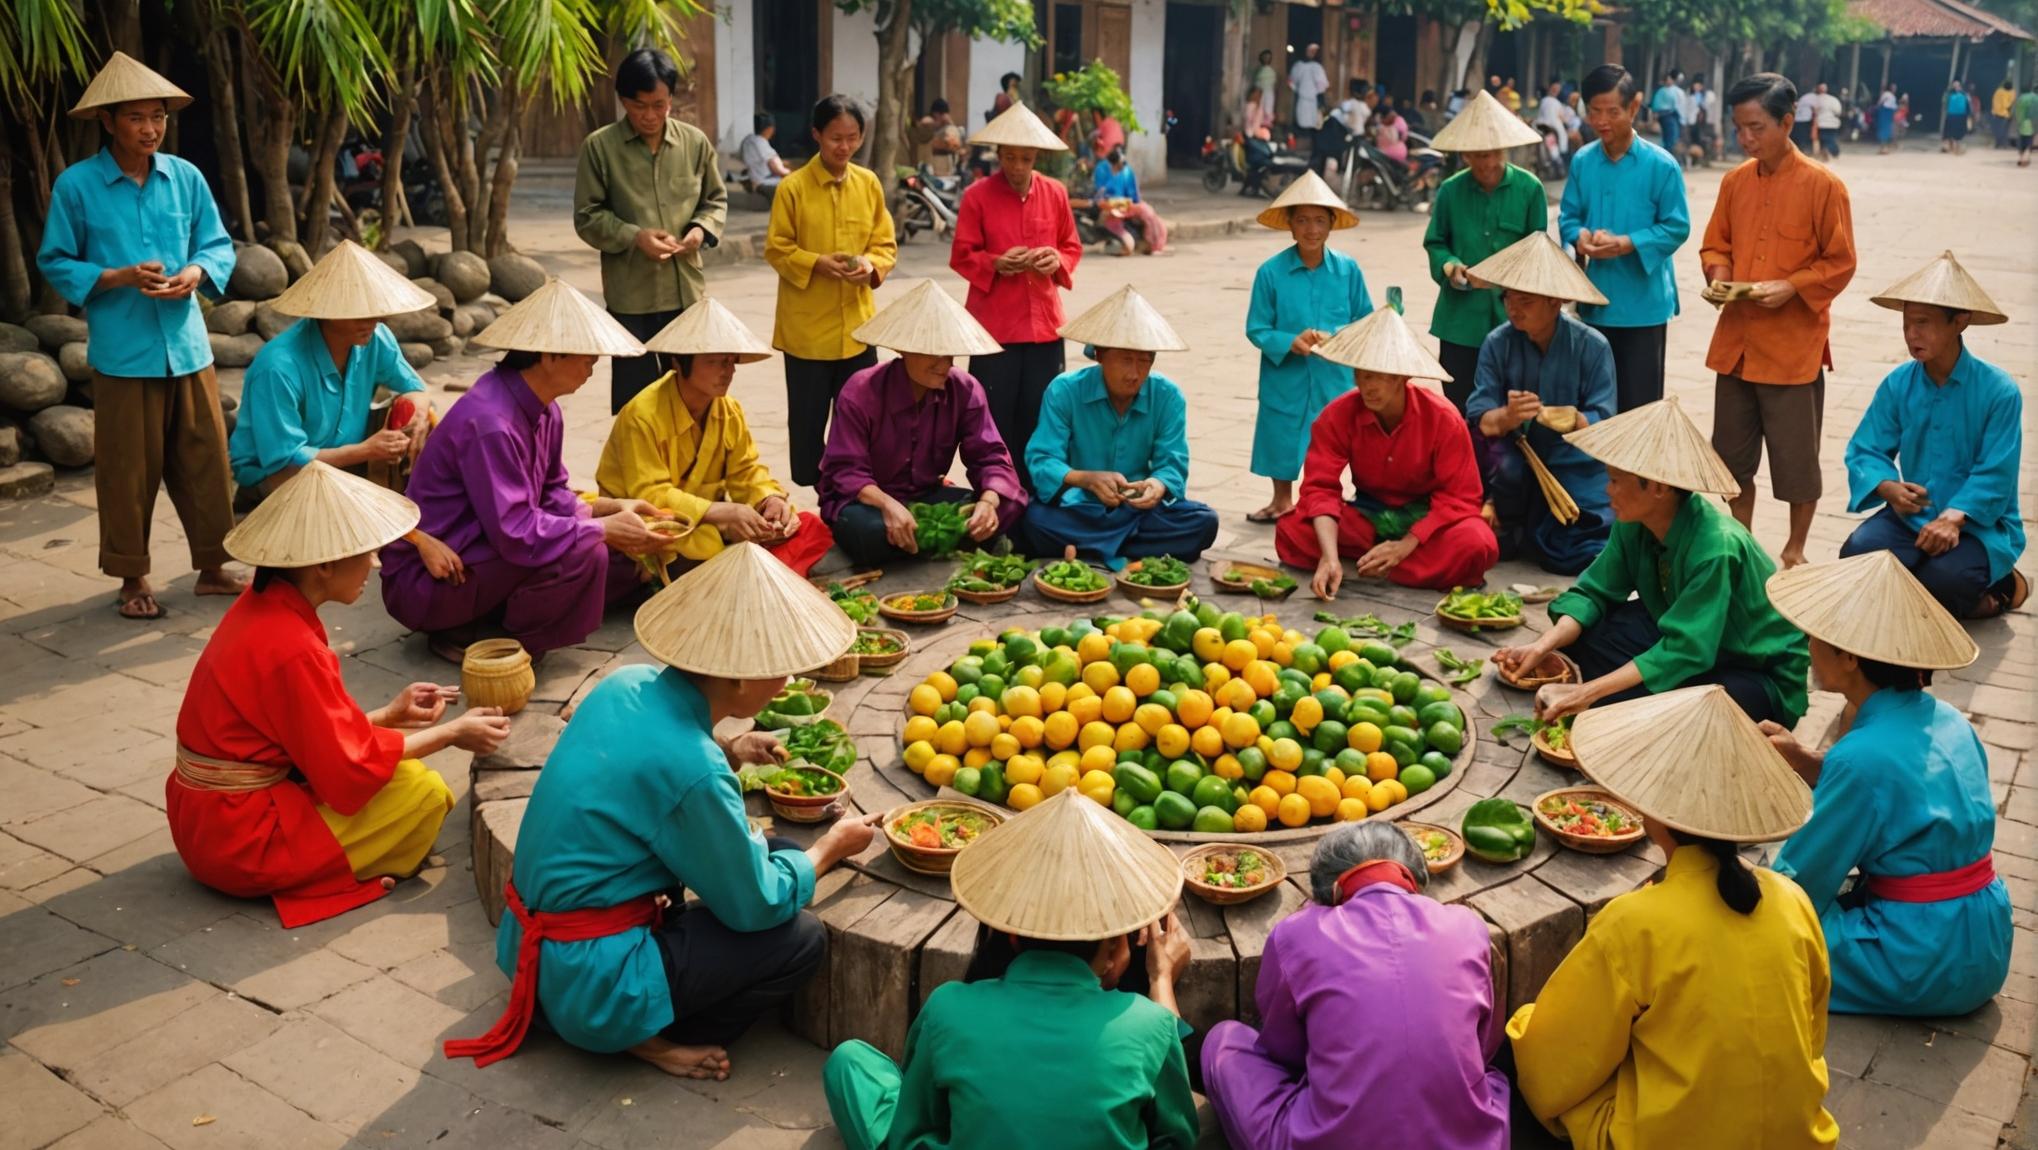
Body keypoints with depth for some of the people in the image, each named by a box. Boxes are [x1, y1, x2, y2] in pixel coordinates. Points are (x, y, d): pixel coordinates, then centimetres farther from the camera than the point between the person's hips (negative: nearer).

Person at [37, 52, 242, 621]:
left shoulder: (185, 177, 3)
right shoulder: (76, 185, -5)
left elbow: (219, 246, 9)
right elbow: (56, 264, -1)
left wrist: (197, 272, -12)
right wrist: (122, 278, -15)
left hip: (188, 345, 3)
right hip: (122, 352, -3)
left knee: (206, 460, 8)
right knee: (128, 469, 6)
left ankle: (211, 566, 22)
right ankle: (133, 577, 19)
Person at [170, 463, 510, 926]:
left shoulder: (263, 606, 2)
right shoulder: (292, 648, -26)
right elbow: (350, 767, -19)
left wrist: (390, 714, 9)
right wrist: (452, 733, -11)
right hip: (242, 838, -9)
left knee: (399, 765, 18)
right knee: (425, 791, -13)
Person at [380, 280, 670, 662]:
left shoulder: (544, 412, 3)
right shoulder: (490, 423, -26)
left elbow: (551, 496, 11)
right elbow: (515, 534, -30)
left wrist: (608, 508, -5)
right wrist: (605, 528, -22)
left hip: (479, 554, 10)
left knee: (622, 557, 5)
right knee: (583, 552, -29)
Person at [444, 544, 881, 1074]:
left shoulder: (629, 684, -5)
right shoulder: (695, 772, -28)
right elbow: (755, 906, -14)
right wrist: (831, 848, 2)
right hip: (589, 982, -8)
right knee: (802, 939, -4)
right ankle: (652, 1036, 4)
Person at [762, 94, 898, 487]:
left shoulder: (870, 184, 4)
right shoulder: (793, 187, -7)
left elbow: (886, 243, 7)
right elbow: (776, 249, -5)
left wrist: (872, 264, -13)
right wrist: (817, 263, -19)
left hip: (858, 324, 3)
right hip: (806, 326, -3)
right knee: (808, 419, 7)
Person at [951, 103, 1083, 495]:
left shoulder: (1055, 193, 6)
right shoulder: (977, 195, -3)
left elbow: (1072, 247, 15)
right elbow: (961, 256, -1)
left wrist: (1058, 260, -8)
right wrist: (996, 264, -19)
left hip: (1044, 324, 3)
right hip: (994, 326, -3)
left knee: (1039, 419, 7)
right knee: (994, 422, 1)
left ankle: (1034, 498, 18)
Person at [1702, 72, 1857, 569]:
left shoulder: (1822, 185, -9)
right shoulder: (1735, 181, 5)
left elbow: (1840, 263, -6)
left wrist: (1790, 288, -20)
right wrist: (1719, 275, -6)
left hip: (1795, 344, -5)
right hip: (1736, 340, 5)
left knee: (1796, 456, 4)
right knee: (1732, 452, 12)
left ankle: (1796, 549, 20)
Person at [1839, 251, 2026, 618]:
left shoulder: (1999, 391, -12)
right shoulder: (1897, 384, -1)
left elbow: (1995, 476, -15)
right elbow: (1864, 451, -2)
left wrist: (1952, 519, -31)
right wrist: (1889, 488, -23)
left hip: (1980, 523, -3)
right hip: (1912, 516, 4)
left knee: (1945, 578, -33)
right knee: (1856, 553, -26)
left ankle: (1999, 589, 6)